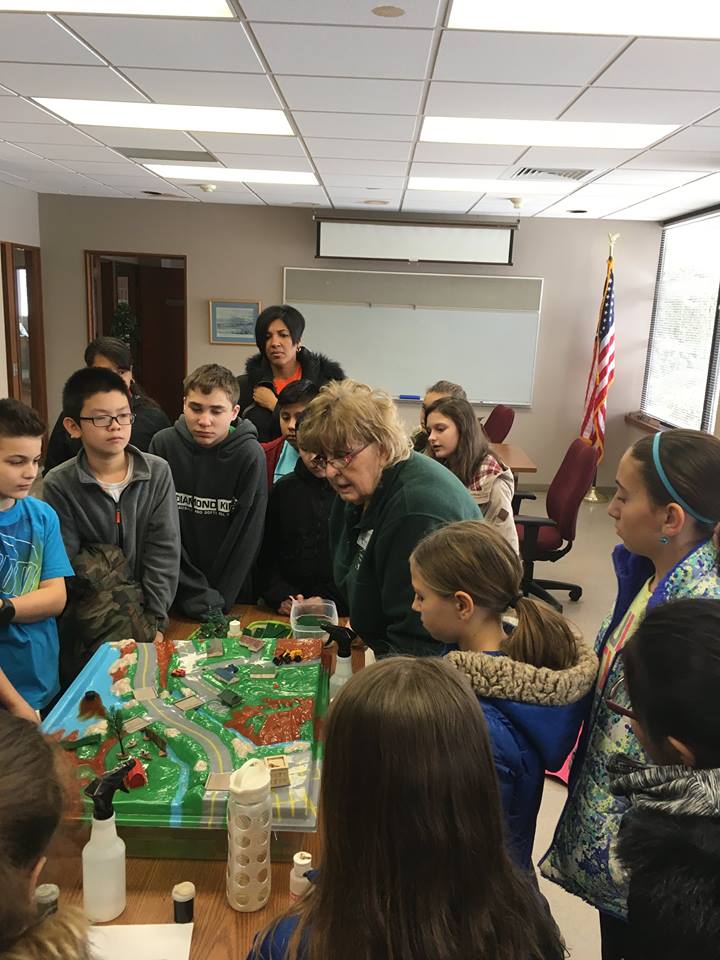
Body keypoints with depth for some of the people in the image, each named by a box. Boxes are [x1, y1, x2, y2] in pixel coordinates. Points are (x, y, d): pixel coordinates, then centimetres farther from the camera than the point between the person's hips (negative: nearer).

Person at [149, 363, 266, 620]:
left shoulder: (250, 454, -15)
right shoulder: (163, 445, -10)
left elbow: (247, 536, -12)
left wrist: (218, 602, -14)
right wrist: (197, 596, -14)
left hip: (233, 592, -1)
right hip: (175, 589, 1)